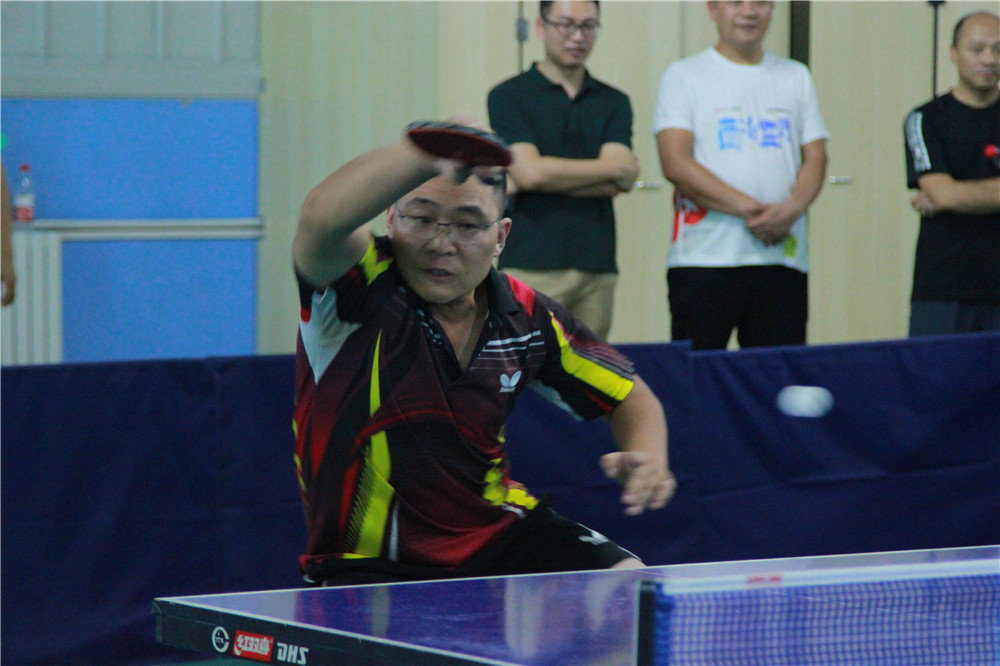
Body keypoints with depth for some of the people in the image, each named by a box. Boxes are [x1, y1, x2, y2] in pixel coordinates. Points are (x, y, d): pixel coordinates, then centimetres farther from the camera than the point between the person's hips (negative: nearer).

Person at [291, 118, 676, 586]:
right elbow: (322, 217, -42)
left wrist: (648, 459, -8)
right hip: (369, 563, -5)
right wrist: (426, 155, -55)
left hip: (498, 538, 5)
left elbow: (630, 398, 15)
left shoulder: (524, 316, 0)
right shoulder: (362, 288, -16)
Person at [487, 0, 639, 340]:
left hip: (597, 265, 4)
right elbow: (528, 170, -10)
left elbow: (618, 183, 0)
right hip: (531, 268, -4)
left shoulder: (613, 103, 14)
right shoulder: (509, 96, 3)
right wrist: (610, 168, -1)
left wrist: (548, 174, -7)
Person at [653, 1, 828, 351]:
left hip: (784, 257, 3)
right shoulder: (684, 76, 4)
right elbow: (676, 164, -7)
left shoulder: (796, 78, 17)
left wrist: (790, 209, -12)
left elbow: (815, 159, 10)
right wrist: (749, 209, -16)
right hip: (703, 261, -3)